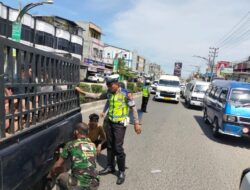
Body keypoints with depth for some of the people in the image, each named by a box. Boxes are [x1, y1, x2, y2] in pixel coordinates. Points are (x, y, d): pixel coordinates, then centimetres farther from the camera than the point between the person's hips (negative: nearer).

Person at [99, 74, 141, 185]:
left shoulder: (125, 94, -15)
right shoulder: (110, 93, 2)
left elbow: (133, 108, -11)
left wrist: (136, 123, -12)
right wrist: (104, 112, 15)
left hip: (120, 124, -6)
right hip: (109, 122, 6)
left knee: (118, 148, -4)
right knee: (110, 146, 13)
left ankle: (122, 172, 13)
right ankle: (110, 167, 31)